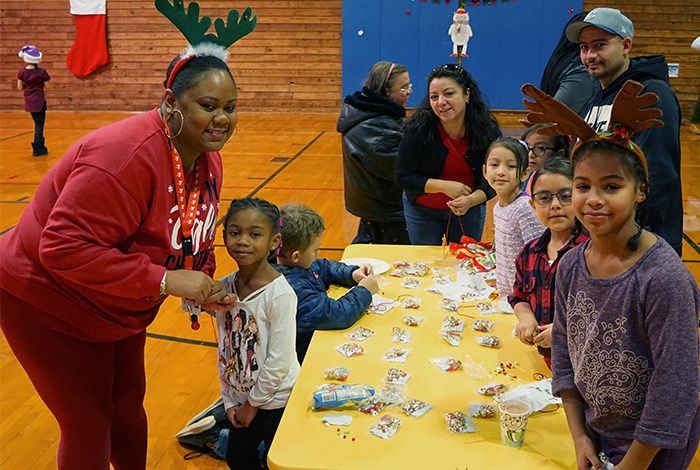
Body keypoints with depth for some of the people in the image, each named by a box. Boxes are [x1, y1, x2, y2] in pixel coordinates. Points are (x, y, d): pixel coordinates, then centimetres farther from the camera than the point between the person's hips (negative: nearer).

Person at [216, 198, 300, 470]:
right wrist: (230, 400, 2)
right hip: (241, 397, 6)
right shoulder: (224, 287, -7)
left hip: (276, 400, -5)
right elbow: (225, 348, 1)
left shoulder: (279, 294, -25)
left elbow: (280, 360, -21)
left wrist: (254, 403, -12)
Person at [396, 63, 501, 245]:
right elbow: (403, 177, -18)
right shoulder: (418, 129, -22)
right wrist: (445, 186, -27)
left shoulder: (487, 130, -17)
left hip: (470, 210, 2)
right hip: (422, 211, -1)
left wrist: (471, 200, -30)